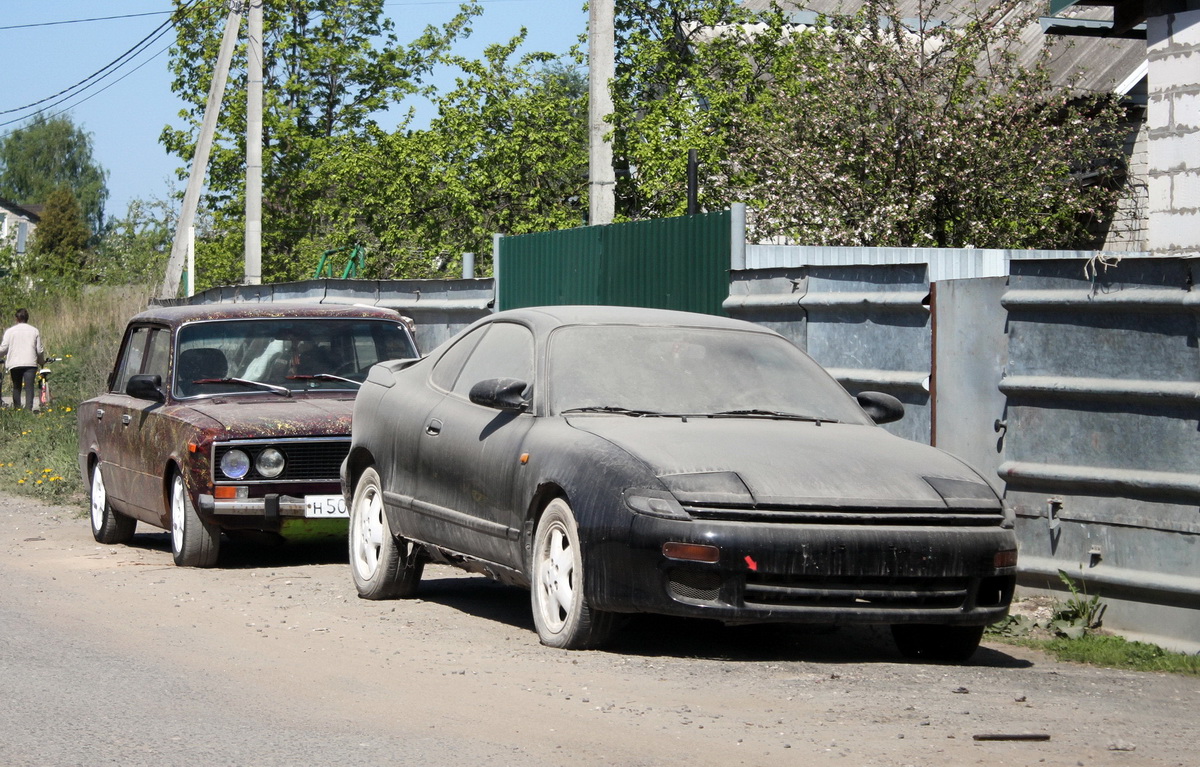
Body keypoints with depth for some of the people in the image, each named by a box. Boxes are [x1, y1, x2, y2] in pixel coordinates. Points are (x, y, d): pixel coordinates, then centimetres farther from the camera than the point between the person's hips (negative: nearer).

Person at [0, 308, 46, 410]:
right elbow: (39, 350, 10)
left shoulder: (10, 331, 5)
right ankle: (28, 408, -22)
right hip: (30, 363, 0)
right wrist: (42, 362, 27)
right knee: (29, 387, -7)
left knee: (16, 387, 13)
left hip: (14, 363, 0)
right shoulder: (34, 331, 8)